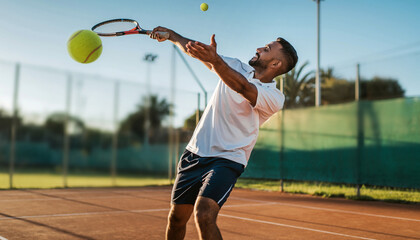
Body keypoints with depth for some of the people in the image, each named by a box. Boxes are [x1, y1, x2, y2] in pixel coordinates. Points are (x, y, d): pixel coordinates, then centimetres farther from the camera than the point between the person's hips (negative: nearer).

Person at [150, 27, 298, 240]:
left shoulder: (274, 98, -11)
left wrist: (215, 61, -45)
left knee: (204, 216, -26)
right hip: (194, 153, 6)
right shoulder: (235, 67, 9)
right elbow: (195, 49, 16)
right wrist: (170, 34, 6)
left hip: (226, 160, -5)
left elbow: (243, 88, -31)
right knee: (176, 218, 7)